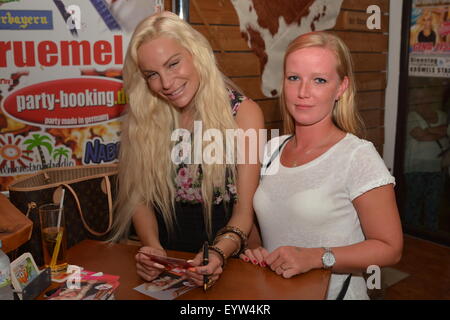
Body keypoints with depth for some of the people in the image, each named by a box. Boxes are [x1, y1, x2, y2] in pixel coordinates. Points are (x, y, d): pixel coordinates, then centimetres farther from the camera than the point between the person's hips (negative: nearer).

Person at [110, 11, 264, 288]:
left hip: (225, 257, -2)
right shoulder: (144, 118, -1)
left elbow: (245, 208, -9)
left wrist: (220, 253, -26)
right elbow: (140, 196, 2)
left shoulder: (243, 113, -8)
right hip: (165, 244, 3)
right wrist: (152, 247, -16)